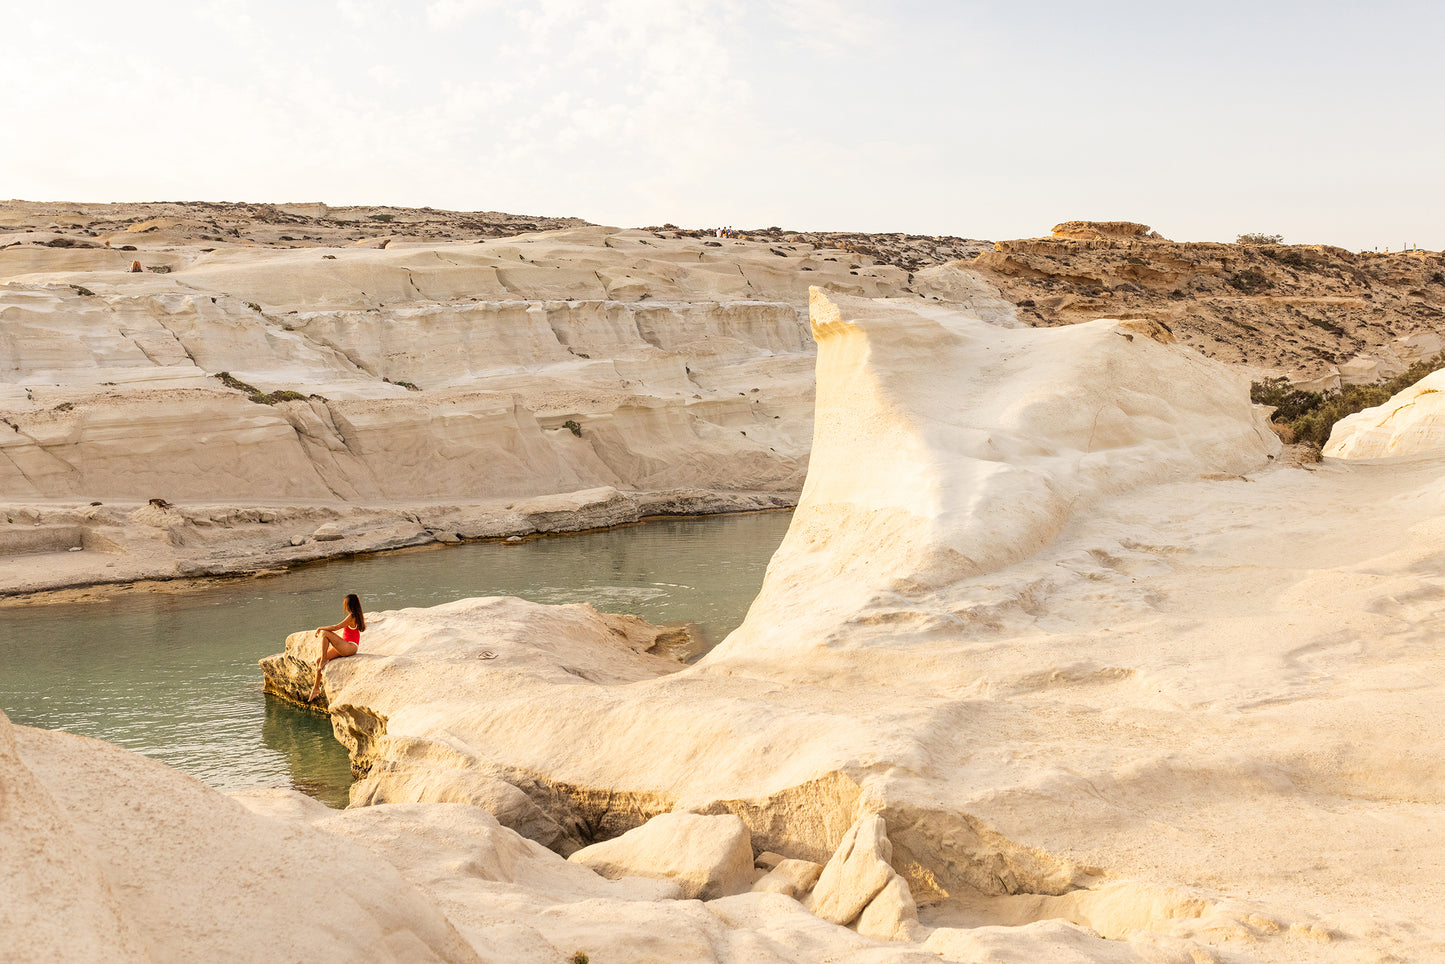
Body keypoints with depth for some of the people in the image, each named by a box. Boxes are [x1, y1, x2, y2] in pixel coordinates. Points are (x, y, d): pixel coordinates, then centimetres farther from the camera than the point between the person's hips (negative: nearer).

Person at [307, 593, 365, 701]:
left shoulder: (351, 617, -15)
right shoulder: (356, 616, 13)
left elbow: (335, 628, -16)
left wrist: (320, 628, -3)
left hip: (349, 647, -9)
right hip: (345, 647, 9)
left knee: (324, 633, -18)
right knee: (318, 661, 4)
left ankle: (324, 659, -10)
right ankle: (316, 687, 10)